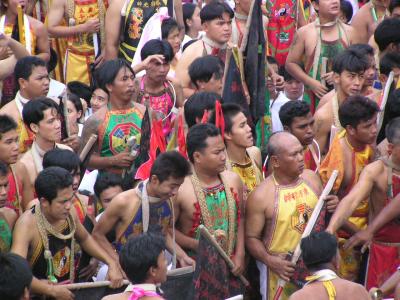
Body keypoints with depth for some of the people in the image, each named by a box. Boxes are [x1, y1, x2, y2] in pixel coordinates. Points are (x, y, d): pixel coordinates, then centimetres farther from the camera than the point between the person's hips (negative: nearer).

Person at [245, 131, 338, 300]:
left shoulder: (311, 178, 0)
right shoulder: (260, 196, -15)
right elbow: (252, 237, -8)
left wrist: (332, 207, -7)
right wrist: (269, 260, -24)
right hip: (283, 270, -4)